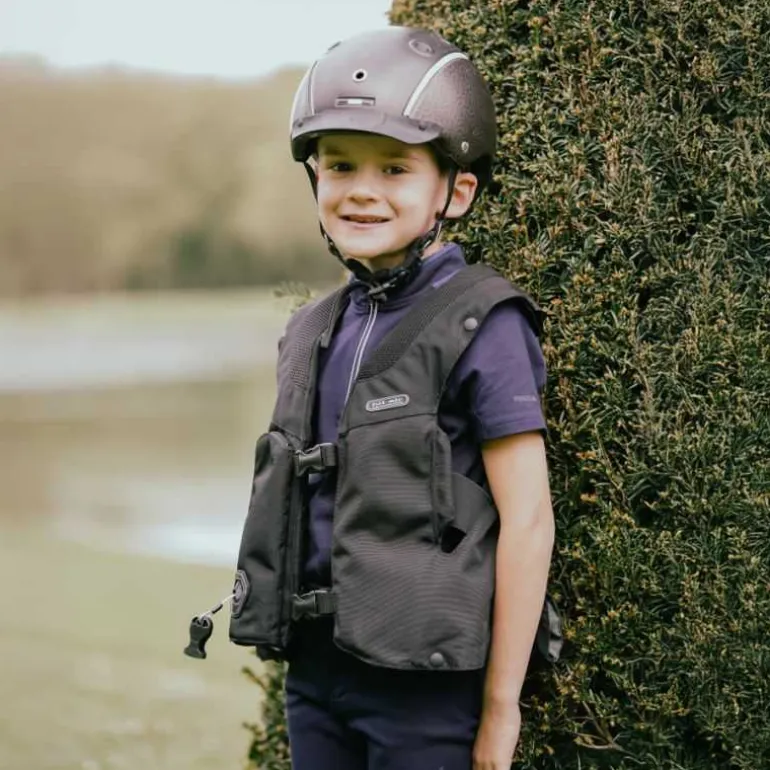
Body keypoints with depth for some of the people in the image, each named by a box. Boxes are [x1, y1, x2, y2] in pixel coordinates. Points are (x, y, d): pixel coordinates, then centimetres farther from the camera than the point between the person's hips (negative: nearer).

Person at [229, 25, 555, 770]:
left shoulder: (480, 329, -11)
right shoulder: (313, 332, 10)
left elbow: (527, 520, -12)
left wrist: (501, 705, -12)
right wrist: (302, 655, 14)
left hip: (425, 679, -6)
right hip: (315, 665, 7)